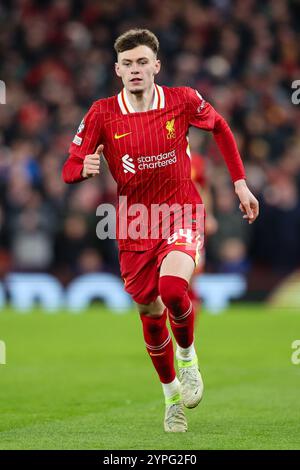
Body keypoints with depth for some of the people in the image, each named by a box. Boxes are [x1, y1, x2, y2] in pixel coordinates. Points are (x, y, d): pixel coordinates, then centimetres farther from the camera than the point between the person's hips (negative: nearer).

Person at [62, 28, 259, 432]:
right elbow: (69, 170, -5)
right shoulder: (102, 114, -9)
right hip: (134, 226, 2)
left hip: (182, 216, -2)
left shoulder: (183, 101, -9)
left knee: (172, 287, -29)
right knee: (151, 315, 9)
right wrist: (86, 168, -29)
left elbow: (220, 128, 12)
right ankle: (172, 396, 34)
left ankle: (187, 355, 2)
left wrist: (240, 184, 10)